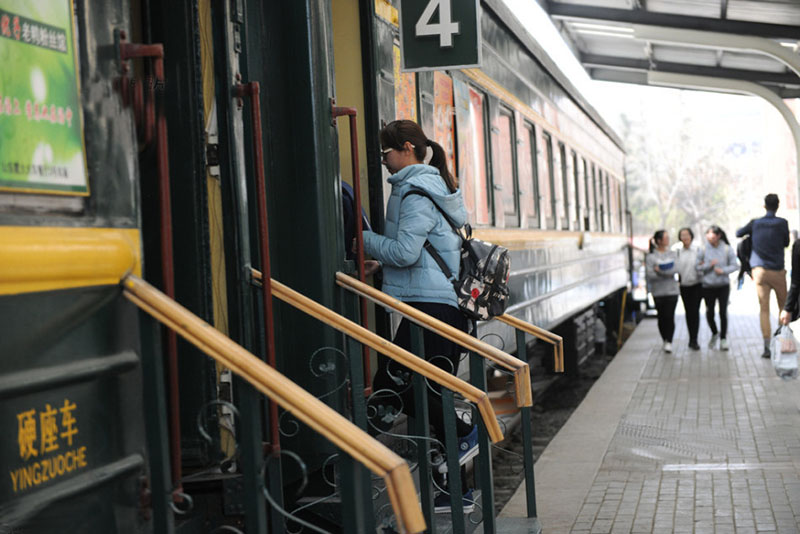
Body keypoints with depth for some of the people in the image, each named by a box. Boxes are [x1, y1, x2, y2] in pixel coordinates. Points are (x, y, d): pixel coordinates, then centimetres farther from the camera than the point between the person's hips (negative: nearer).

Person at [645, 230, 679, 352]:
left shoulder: (672, 254, 8)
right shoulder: (651, 256, -2)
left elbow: (676, 269, -6)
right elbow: (650, 275, -10)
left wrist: (660, 270, -14)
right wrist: (668, 274, -11)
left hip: (672, 291, 1)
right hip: (658, 291, -1)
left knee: (670, 316, -8)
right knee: (662, 317, 5)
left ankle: (669, 342, -8)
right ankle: (665, 341, 19)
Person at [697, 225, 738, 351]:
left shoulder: (727, 249, -4)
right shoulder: (703, 250, -3)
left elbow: (734, 265, -1)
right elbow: (697, 267, 0)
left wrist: (723, 270, -16)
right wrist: (709, 265, -14)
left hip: (723, 285, -1)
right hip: (708, 285, 1)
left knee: (723, 312, -5)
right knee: (709, 312, 7)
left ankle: (723, 339, 7)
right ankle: (715, 333, 34)